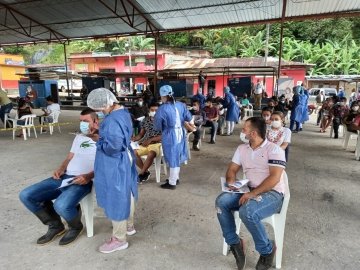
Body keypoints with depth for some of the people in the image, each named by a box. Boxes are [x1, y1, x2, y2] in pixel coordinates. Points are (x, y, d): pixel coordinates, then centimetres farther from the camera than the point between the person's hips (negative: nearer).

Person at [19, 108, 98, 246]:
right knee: (26, 195, -6)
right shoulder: (79, 137, 23)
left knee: (61, 205, -35)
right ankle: (55, 225, 12)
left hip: (83, 181, -7)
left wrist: (88, 176, -23)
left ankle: (76, 226, 3)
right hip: (65, 177, 8)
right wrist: (60, 169, 4)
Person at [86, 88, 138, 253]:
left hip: (114, 165, -10)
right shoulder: (124, 112, 4)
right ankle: (129, 226, 42)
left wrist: (99, 141, -13)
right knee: (126, 194, 22)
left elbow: (112, 147, -31)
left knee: (116, 199, 4)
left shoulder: (112, 121, -27)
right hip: (126, 159, 10)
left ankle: (119, 239, 22)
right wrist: (102, 133, 5)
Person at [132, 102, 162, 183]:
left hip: (157, 143, -5)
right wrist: (134, 138, -7)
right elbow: (141, 134, 15)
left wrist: (150, 140, -19)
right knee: (134, 152, -21)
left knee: (150, 154, -35)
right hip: (145, 143, 5)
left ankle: (141, 174, -15)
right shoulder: (146, 120, 13)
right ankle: (146, 172, -4)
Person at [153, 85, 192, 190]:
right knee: (177, 157, 19)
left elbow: (157, 125, -7)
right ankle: (175, 177, 35)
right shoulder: (181, 105, -1)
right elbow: (189, 118, 7)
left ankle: (172, 183, 16)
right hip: (181, 134, 6)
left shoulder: (162, 109, -16)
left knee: (173, 158, 3)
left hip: (170, 136, -6)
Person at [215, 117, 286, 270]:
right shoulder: (242, 148, 11)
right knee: (221, 201, -18)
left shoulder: (273, 149, -10)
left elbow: (274, 178, -20)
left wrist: (253, 194, -28)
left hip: (272, 194, -6)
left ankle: (267, 250, -7)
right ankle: (234, 242, -3)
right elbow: (232, 169, 12)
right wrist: (231, 183, -11)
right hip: (250, 191, 6)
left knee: (247, 211, -34)